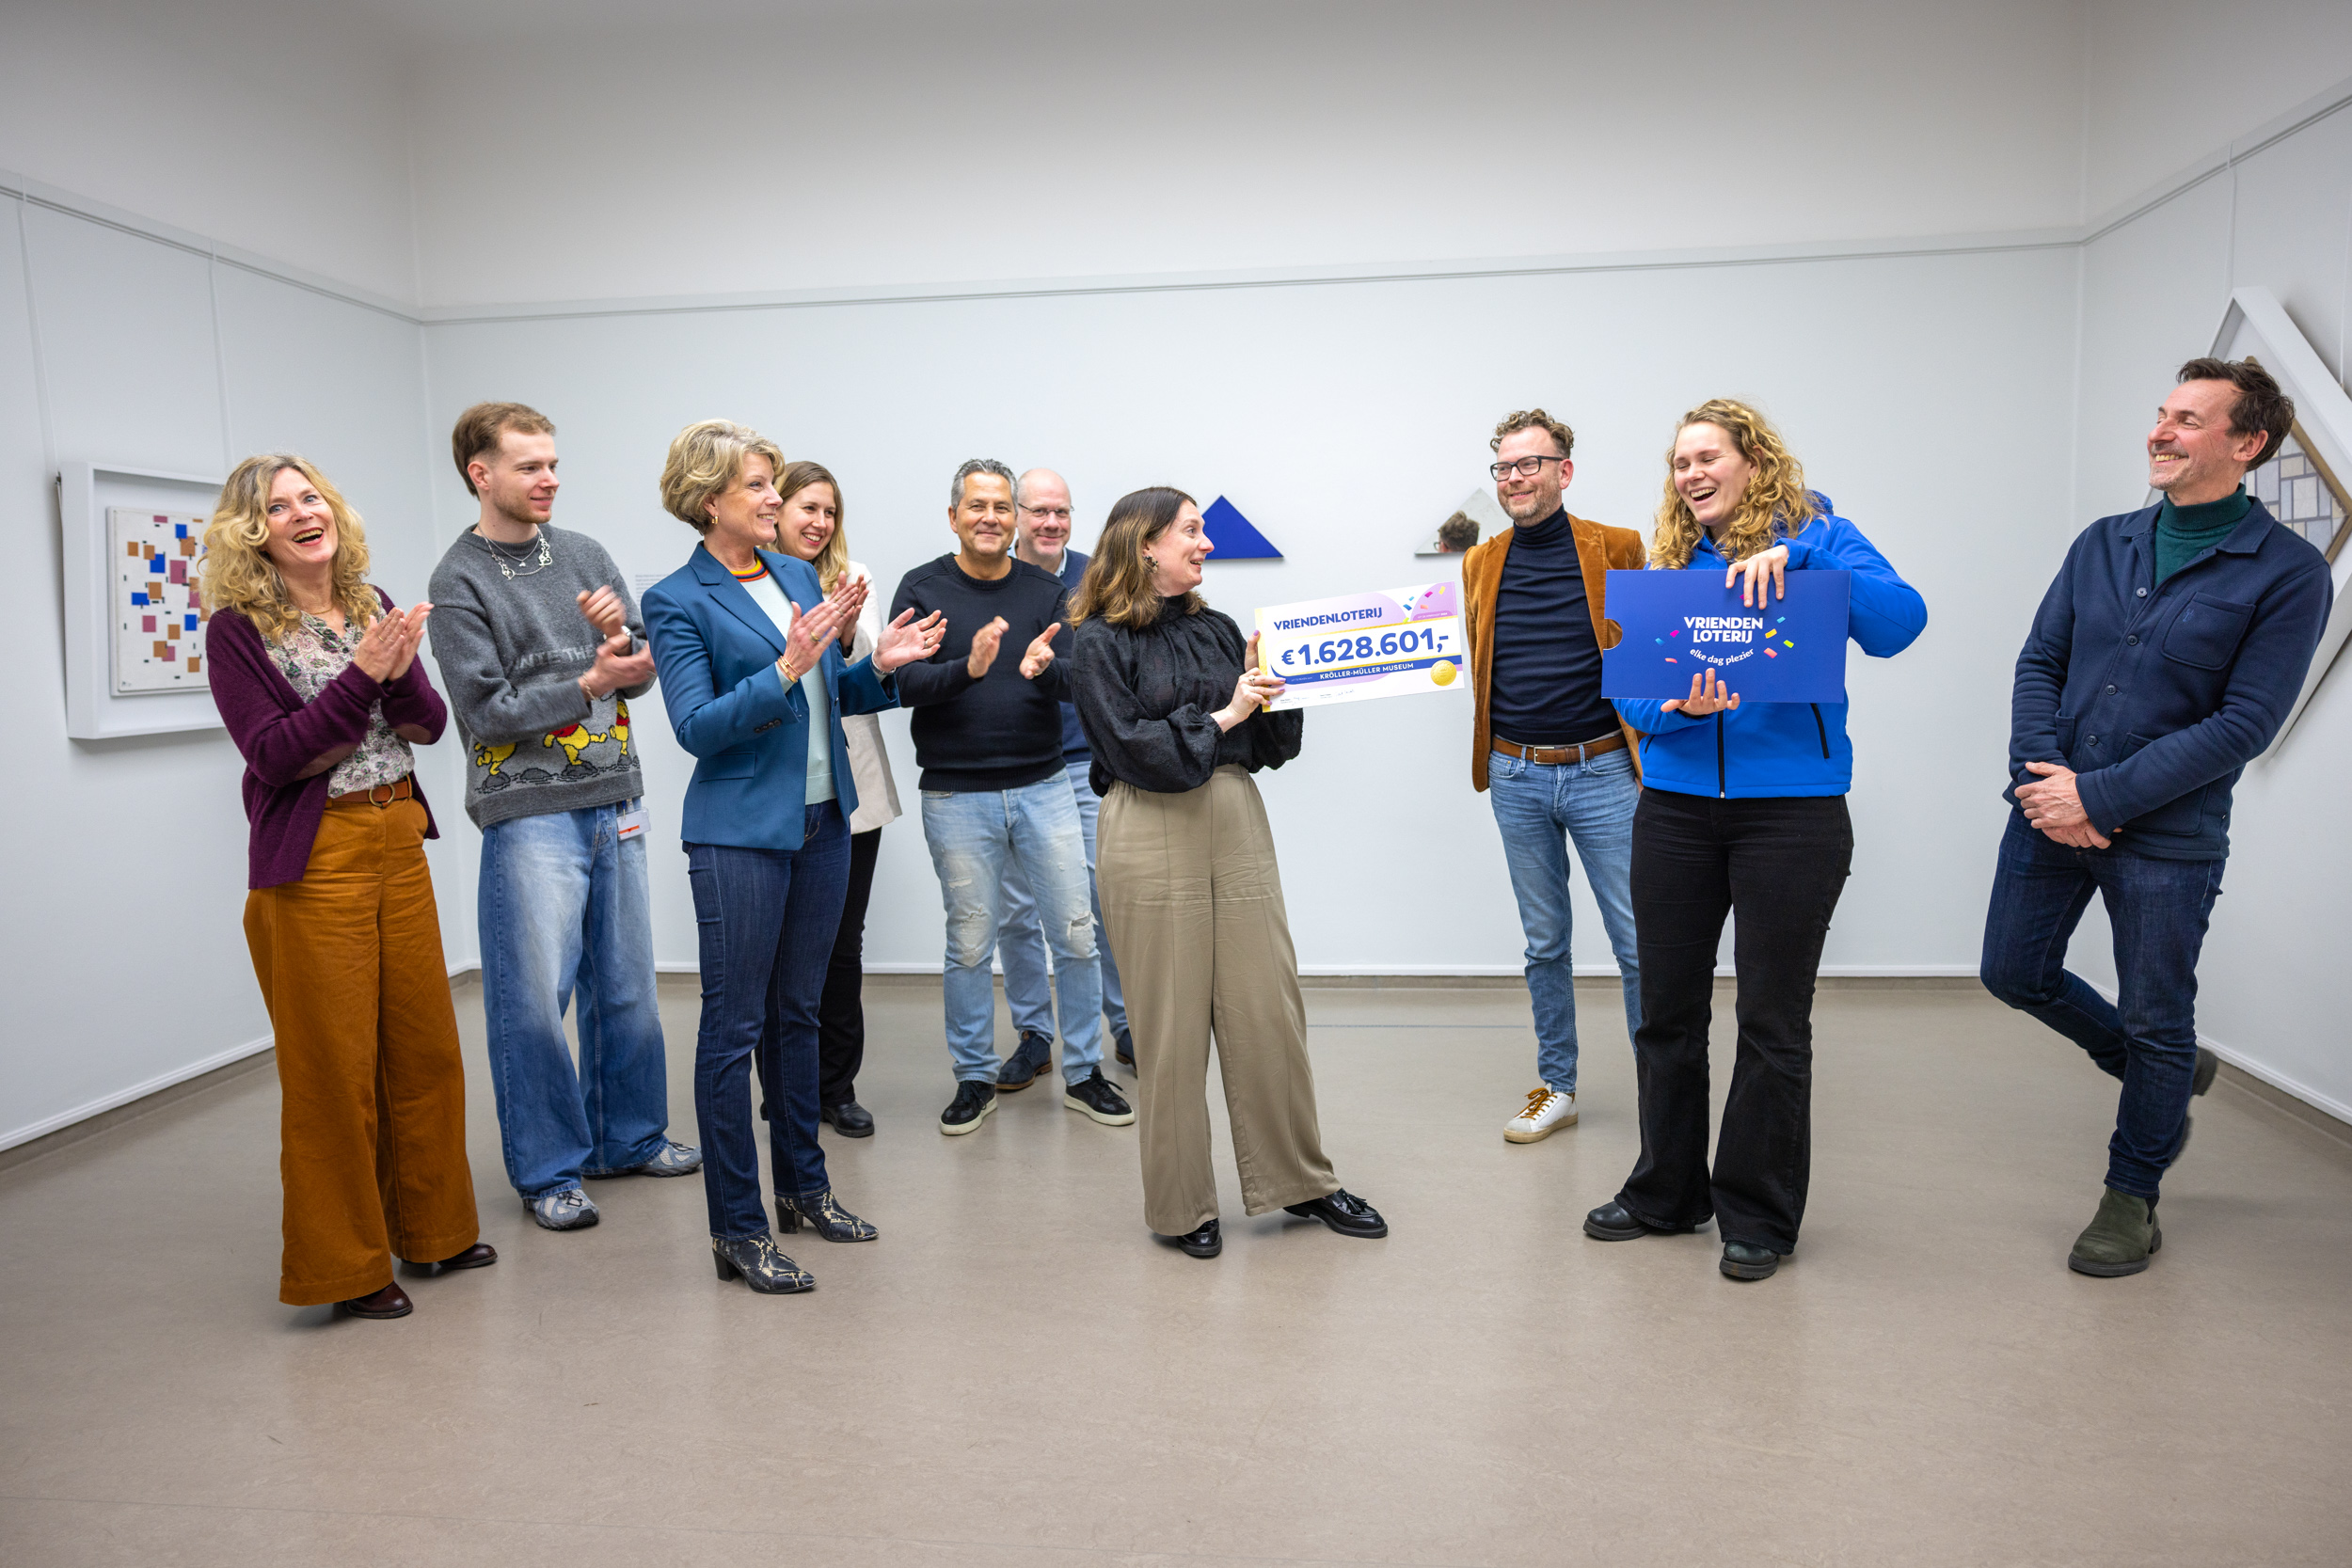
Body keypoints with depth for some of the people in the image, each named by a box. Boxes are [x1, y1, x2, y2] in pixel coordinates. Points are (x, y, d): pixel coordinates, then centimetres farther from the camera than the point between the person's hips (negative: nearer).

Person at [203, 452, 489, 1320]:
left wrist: (401, 669, -14)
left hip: (399, 847, 5)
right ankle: (344, 1264, 17)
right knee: (332, 1067, 1)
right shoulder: (238, 628, -6)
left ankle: (431, 1228, 28)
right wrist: (362, 673, -20)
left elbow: (429, 725, 5)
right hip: (311, 863, -5)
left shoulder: (372, 606, 9)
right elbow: (271, 753, -14)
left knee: (425, 1046, 11)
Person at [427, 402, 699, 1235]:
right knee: (534, 1000, -1)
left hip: (614, 803, 5)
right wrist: (591, 682, -13)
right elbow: (488, 710, -11)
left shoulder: (584, 555, 11)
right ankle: (548, 1169, 15)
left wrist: (620, 634, -12)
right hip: (529, 814, -5)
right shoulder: (459, 582, -4)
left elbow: (641, 672, 8)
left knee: (625, 986, 13)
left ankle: (630, 1137, 29)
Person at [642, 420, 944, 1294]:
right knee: (733, 1025, 0)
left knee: (797, 1012, 17)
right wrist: (787, 667, -26)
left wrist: (879, 666, -1)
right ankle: (737, 1230, 10)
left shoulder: (797, 575, 10)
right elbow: (697, 727, -17)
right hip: (741, 835, -6)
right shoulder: (677, 602, -8)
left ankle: (803, 1186, 31)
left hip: (821, 821, 7)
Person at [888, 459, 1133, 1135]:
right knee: (969, 946, 8)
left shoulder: (1046, 590, 6)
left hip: (1043, 788, 2)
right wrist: (967, 669, -28)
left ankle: (1084, 1073, 20)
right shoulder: (923, 588, -1)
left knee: (1076, 933, 4)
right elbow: (902, 683, -10)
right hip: (957, 797, -2)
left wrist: (1043, 670, -25)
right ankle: (976, 1079, 24)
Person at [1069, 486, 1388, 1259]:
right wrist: (1220, 716, -10)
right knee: (1171, 1023, 3)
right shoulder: (1100, 641, -1)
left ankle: (1299, 1180, 23)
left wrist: (1267, 687, -3)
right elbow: (1131, 748, -11)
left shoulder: (1217, 629, 13)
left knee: (1270, 1008, 8)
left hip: (1237, 824, 5)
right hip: (1152, 838, -5)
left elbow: (1273, 744, 14)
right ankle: (1180, 1205, 18)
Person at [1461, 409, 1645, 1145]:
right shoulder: (1481, 562, 7)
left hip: (1603, 771, -3)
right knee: (1544, 944, 12)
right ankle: (1556, 1088, 25)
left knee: (1640, 945, 1)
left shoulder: (1616, 550, -2)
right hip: (1517, 778, 3)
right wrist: (1490, 756, 5)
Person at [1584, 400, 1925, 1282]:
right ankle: (1667, 1191, 29)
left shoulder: (1816, 534, 0)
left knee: (1773, 1020, 4)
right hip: (1677, 806, 4)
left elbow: (1899, 622, -17)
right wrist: (1677, 706, -17)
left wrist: (1793, 558, -26)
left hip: (1792, 806, -4)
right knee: (1667, 1009, 11)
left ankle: (1759, 1216, 20)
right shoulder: (1666, 563, 10)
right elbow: (1628, 687, 4)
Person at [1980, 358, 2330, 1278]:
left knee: (2155, 1020, 8)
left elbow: (2243, 725, -14)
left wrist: (2100, 797, -19)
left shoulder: (2287, 573, -9)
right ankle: (2164, 1077, 40)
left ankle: (2132, 1196, 30)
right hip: (2051, 812, 5)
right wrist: (2040, 772, -13)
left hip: (2167, 836, -5)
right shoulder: (2103, 544, 6)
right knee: (2014, 972, 14)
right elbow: (2039, 663, 4)